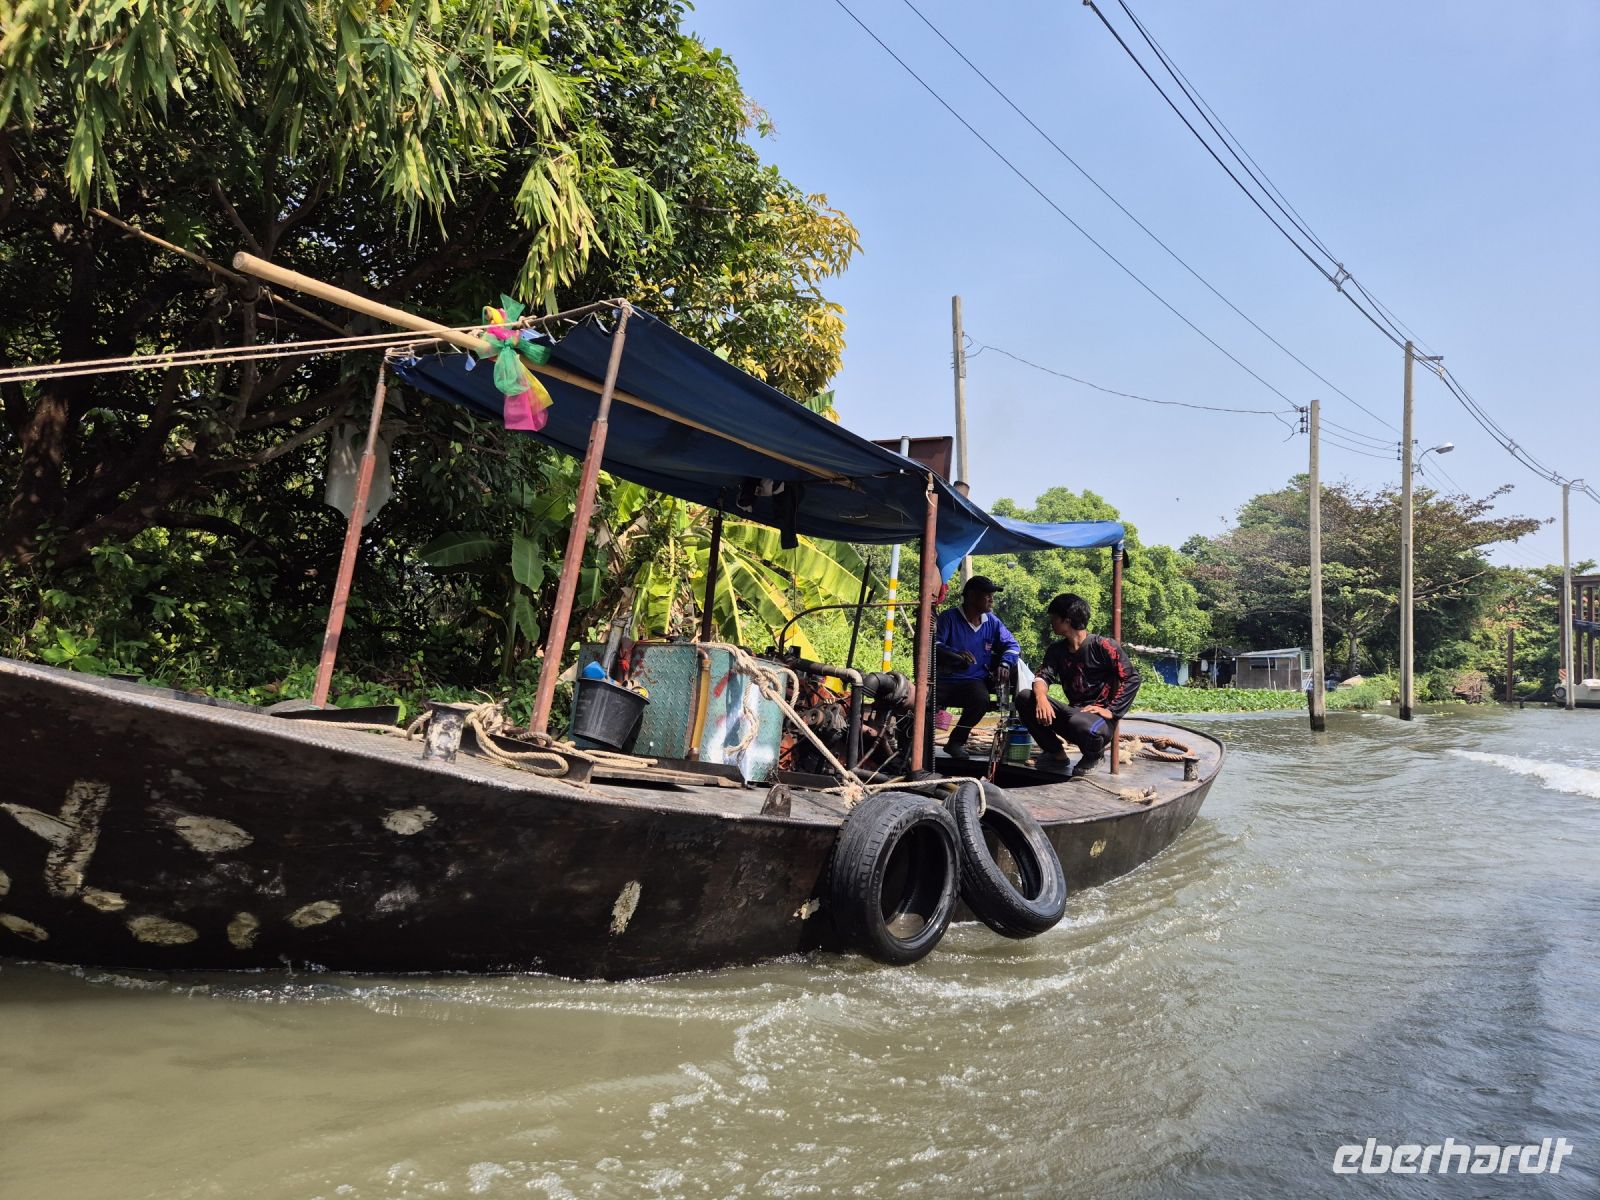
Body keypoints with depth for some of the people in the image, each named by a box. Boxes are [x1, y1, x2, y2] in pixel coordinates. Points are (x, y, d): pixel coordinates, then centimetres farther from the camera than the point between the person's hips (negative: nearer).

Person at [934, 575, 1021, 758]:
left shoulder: (992, 622, 10)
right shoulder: (949, 617, -3)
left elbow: (1012, 645, 12)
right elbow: (934, 645, -12)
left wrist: (1004, 664, -9)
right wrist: (955, 654, -32)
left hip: (974, 681, 3)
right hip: (945, 679, -3)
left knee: (981, 699, -34)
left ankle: (956, 742, -11)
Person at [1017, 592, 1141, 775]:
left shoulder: (1103, 646, -11)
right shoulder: (1056, 650, 8)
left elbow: (1132, 679, -13)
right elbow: (1043, 676, -5)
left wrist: (1111, 711, -19)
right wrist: (1041, 697, -28)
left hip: (1099, 718, -6)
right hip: (1072, 713, 6)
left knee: (1080, 724, -42)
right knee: (1024, 699, -12)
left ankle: (1093, 755, -3)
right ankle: (1056, 754, 3)